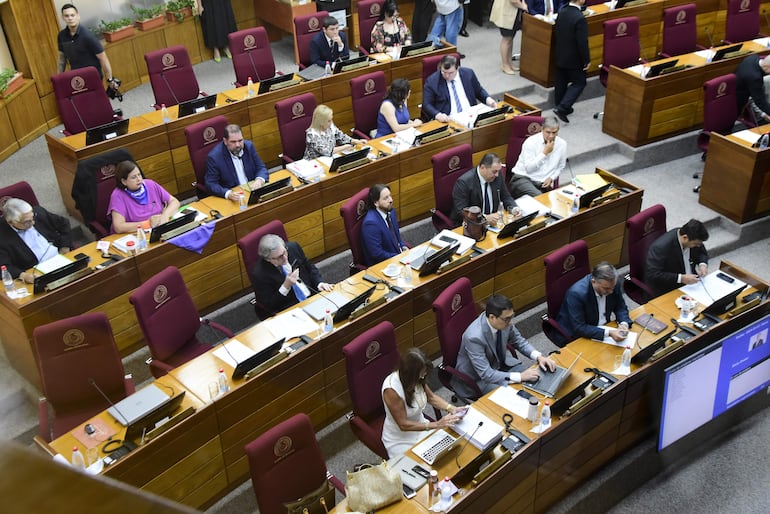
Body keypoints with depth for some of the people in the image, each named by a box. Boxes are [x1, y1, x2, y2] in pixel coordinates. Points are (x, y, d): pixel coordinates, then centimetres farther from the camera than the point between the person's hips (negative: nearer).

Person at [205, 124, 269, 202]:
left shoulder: (249, 146, -1)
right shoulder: (214, 157, -14)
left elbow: (261, 168, 5)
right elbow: (211, 184, -13)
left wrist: (259, 180, -18)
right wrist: (228, 194, -32)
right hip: (233, 198, -4)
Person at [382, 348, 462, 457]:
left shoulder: (417, 378, -13)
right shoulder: (391, 390, -31)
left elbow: (431, 397, 6)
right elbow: (403, 425, -25)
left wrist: (451, 408, -12)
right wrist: (437, 424, -28)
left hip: (420, 426, 6)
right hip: (400, 439, -6)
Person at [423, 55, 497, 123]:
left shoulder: (468, 73, 8)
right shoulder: (432, 81, -2)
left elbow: (479, 91, 20)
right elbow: (426, 105, -4)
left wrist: (488, 99, -1)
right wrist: (437, 115, -23)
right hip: (448, 119, -2)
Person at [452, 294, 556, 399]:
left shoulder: (504, 320, -17)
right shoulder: (474, 337, -36)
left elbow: (519, 340, 3)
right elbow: (486, 374, -33)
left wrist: (538, 356, -14)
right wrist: (520, 377, -35)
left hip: (501, 362, 7)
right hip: (479, 377, -7)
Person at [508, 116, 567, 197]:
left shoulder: (562, 144, 8)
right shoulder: (531, 142, -5)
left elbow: (560, 167, 22)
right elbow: (529, 168, -11)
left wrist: (551, 178, 2)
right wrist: (545, 153, -12)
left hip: (544, 184, 5)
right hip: (523, 178, -5)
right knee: (538, 197, -37)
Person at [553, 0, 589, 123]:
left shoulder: (562, 12, -2)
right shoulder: (580, 18, -25)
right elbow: (582, 42, -23)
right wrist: (587, 60, -12)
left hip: (560, 56, 7)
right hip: (574, 58, -7)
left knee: (560, 82, 17)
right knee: (579, 83, 6)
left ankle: (561, 107, 30)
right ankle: (562, 108, -4)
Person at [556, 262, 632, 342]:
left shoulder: (613, 284, -14)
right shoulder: (576, 293, -30)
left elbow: (620, 308, 3)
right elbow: (579, 328, -26)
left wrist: (624, 324, -17)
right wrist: (608, 333, -34)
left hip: (604, 328, 5)